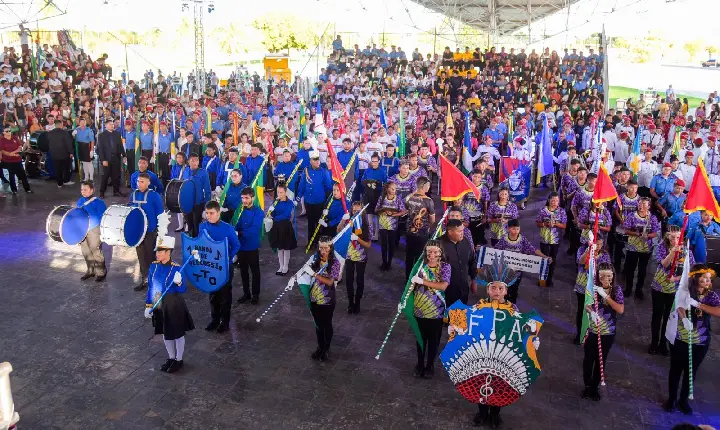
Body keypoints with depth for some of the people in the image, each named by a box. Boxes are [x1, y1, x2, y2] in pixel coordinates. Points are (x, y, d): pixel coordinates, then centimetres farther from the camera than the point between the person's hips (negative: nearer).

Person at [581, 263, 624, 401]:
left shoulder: (616, 289, -10)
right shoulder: (593, 287, -11)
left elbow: (621, 310, -19)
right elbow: (586, 305, -2)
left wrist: (605, 296, -26)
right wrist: (591, 312, -24)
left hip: (608, 332, 0)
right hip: (592, 330, 0)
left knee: (601, 360, 14)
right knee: (588, 359, 14)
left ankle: (595, 387, 32)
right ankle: (587, 386, 33)